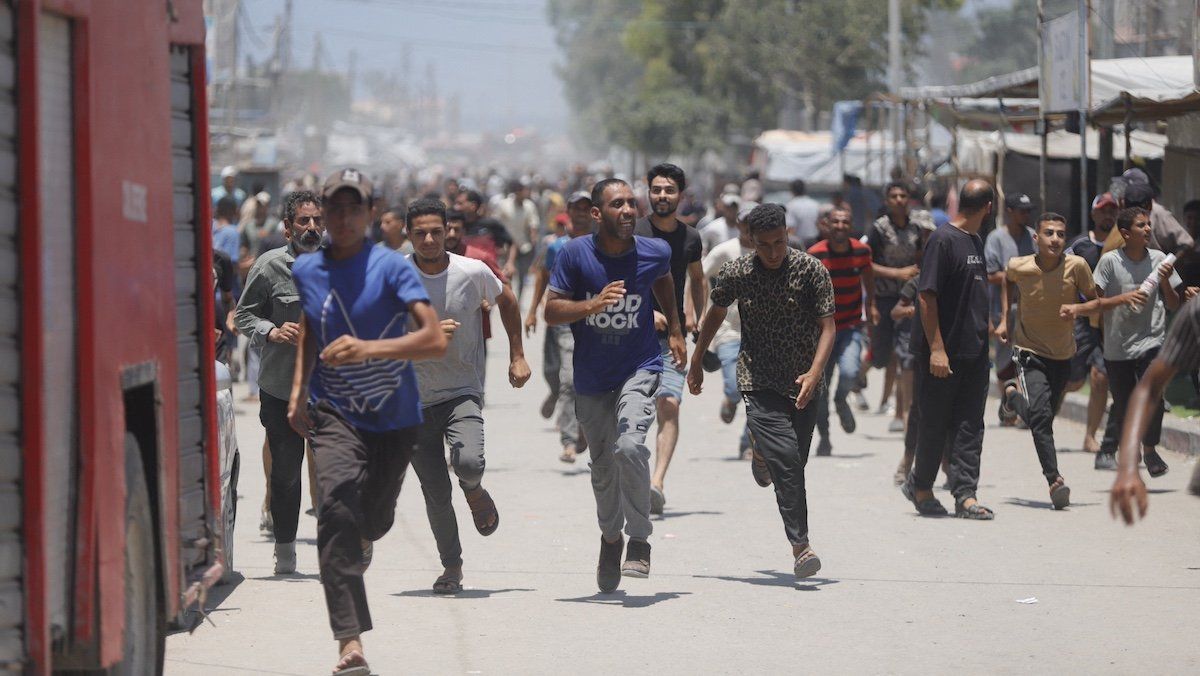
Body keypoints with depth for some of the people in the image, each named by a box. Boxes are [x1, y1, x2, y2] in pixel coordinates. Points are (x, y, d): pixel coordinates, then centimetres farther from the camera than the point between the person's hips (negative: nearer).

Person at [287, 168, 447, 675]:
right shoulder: (306, 271, 1)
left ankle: (362, 537, 59)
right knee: (337, 508, -24)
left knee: (374, 519, 16)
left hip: (394, 414, -1)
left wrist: (369, 349, -37)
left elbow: (435, 340, -25)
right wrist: (299, 390, 15)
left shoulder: (392, 268, -14)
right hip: (334, 414, 1)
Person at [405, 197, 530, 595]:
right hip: (414, 398, 1)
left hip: (463, 392, -1)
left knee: (469, 464, -26)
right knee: (435, 492, 1)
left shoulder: (473, 272, -6)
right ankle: (452, 567, 21)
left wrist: (517, 357, 15)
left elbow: (506, 301, 15)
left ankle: (475, 493, 11)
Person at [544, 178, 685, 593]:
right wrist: (593, 304, -27)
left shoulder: (654, 253, -7)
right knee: (602, 467, 13)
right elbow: (551, 312, -11)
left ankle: (639, 542, -11)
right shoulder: (576, 254, -12)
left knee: (629, 445, -25)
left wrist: (674, 330, 20)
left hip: (639, 368, -1)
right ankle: (611, 537, 41)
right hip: (591, 379, 1)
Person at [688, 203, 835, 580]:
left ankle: (762, 455, 50)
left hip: (804, 383, 2)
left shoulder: (811, 270, -8)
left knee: (795, 461, 12)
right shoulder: (737, 274, -5)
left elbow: (827, 326, -11)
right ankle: (800, 545, -17)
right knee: (786, 460, -18)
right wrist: (696, 363, 21)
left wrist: (814, 372, -26)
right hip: (759, 383, -2)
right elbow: (716, 313, 14)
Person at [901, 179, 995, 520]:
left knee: (970, 425, 3)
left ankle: (966, 494, 3)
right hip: (944, 353, -8)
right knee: (936, 423, 4)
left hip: (975, 352, 8)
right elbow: (926, 296, -17)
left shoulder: (976, 242, 13)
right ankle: (920, 485, 21)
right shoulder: (943, 240, -14)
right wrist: (936, 348, -20)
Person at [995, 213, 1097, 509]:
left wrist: (1079, 308, -24)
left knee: (1046, 415, 16)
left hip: (1063, 354, 3)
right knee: (1040, 414, -22)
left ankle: (1012, 394, 47)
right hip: (1030, 351, -3)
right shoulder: (1019, 267, -13)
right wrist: (1004, 319, 8)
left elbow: (1095, 301, -2)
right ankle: (1055, 480, -19)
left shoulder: (1077, 266, -15)